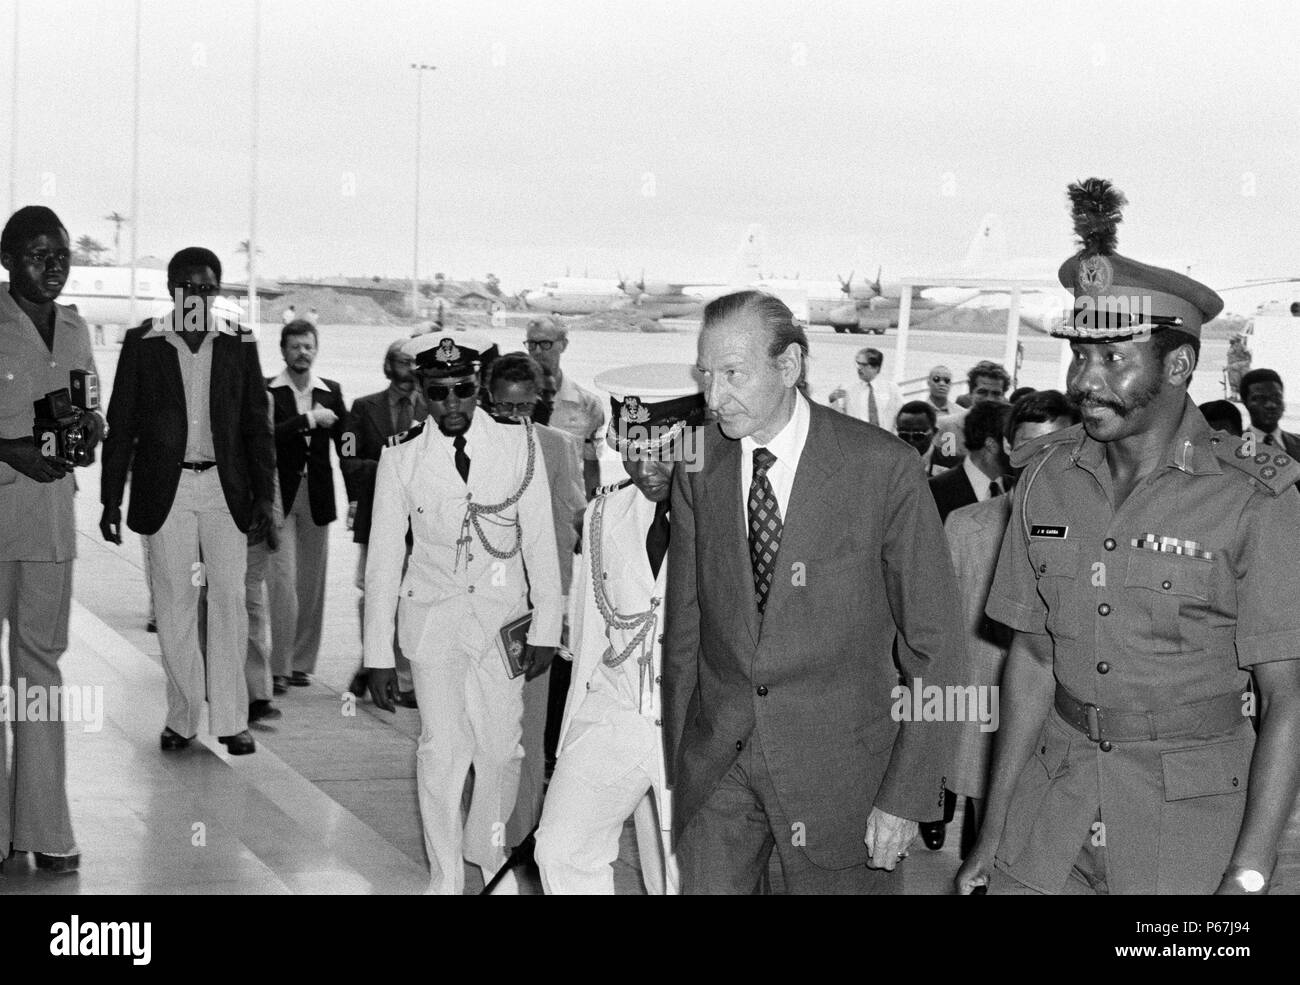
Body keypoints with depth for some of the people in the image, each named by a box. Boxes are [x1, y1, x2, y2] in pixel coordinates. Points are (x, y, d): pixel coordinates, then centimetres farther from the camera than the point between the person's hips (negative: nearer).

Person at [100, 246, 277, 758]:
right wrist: (111, 499, 1)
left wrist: (264, 498, 2)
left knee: (228, 600, -3)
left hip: (225, 488, 0)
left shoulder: (239, 343, 5)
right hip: (165, 490, 0)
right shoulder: (142, 343, 2)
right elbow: (120, 424, 4)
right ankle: (181, 716, 13)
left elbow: (257, 426, 8)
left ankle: (230, 719, 2)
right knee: (174, 605, 4)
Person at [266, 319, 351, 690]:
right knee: (282, 579, -10)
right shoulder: (266, 391, -2)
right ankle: (279, 665, -4)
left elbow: (344, 446, 10)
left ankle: (302, 662, 18)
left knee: (312, 583, 8)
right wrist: (309, 420, -16)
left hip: (317, 496, 4)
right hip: (279, 495, -4)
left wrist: (355, 496, 6)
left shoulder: (331, 392, 9)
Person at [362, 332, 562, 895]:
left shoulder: (519, 446, -6)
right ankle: (446, 879, 10)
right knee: (443, 749, -5)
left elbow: (540, 541, -2)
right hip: (433, 616, -1)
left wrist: (545, 629, -5)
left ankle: (488, 853, 31)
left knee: (501, 747, 5)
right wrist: (378, 655, -2)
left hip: (502, 614, 1)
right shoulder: (402, 457, -5)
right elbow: (383, 559, -1)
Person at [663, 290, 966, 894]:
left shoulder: (882, 467, -11)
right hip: (715, 764, 3)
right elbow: (683, 623, 10)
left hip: (837, 763, -3)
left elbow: (934, 645, -8)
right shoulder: (698, 470, 2)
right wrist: (675, 763, 9)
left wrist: (907, 796, -11)